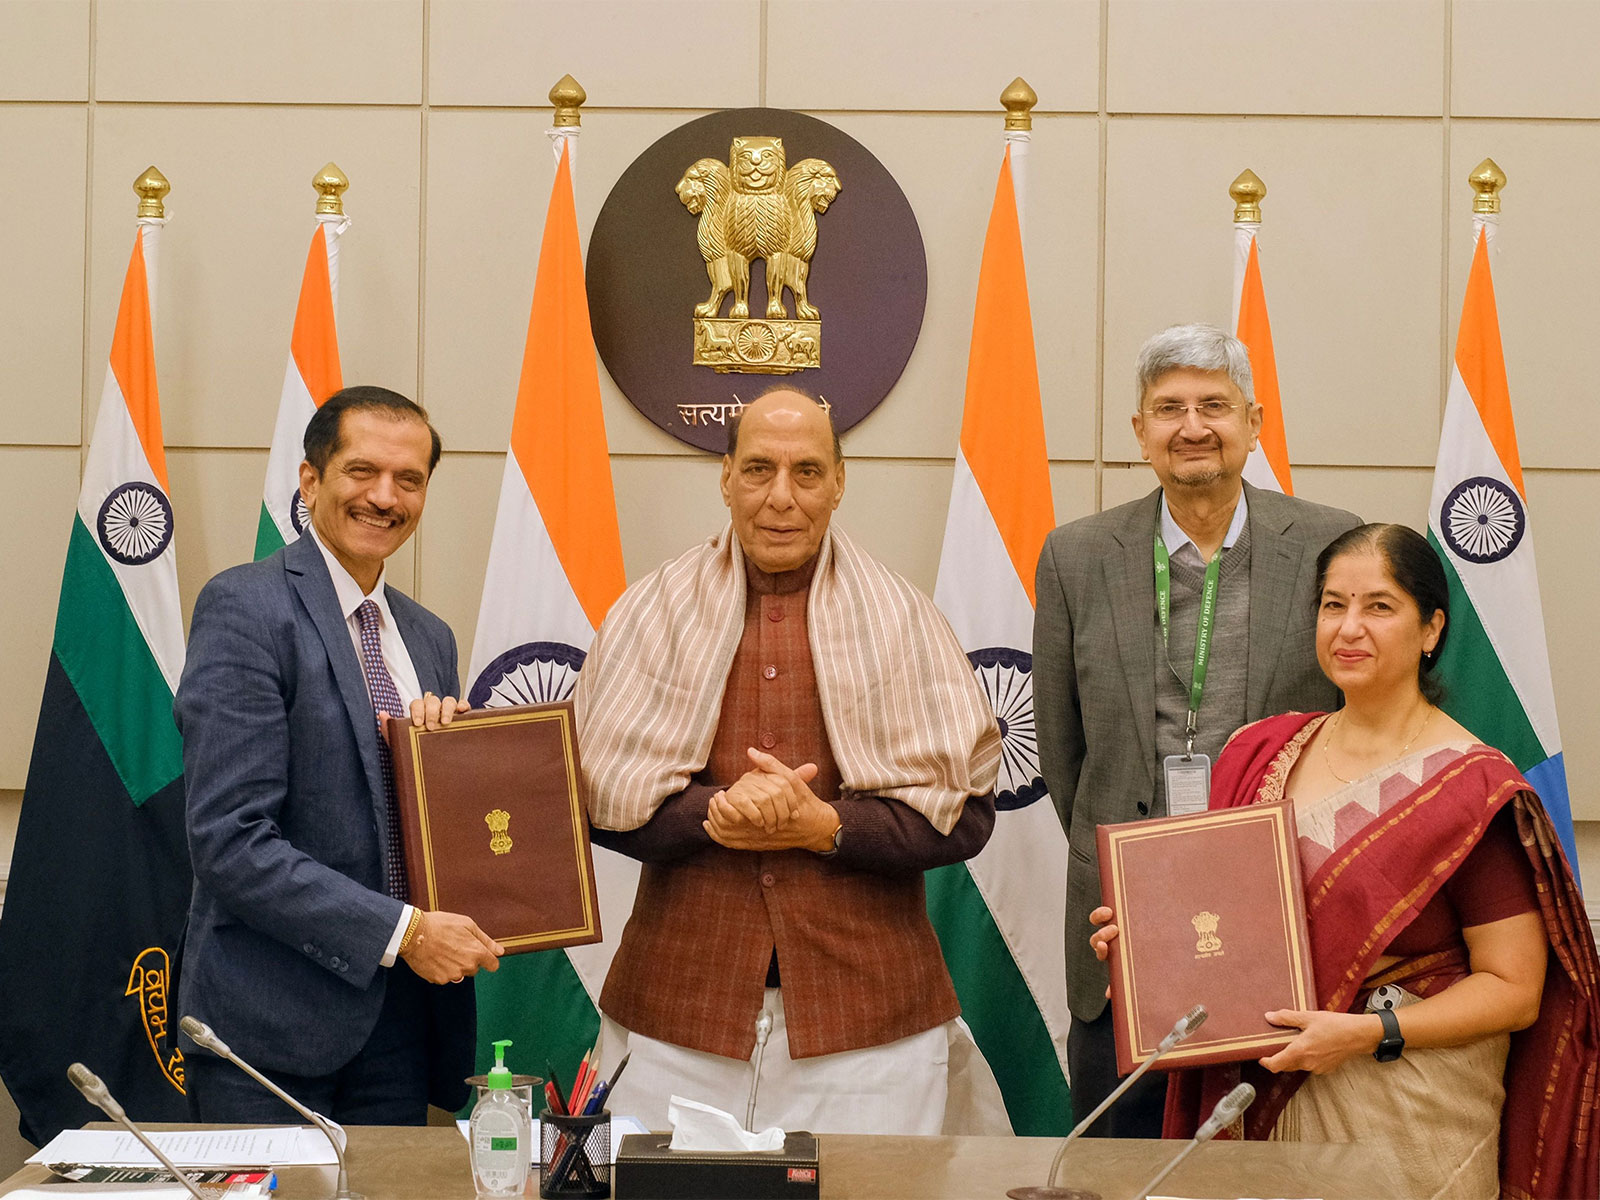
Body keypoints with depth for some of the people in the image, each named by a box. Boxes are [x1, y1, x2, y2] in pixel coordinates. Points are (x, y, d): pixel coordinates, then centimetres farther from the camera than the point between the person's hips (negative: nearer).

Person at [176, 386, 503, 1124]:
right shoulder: (245, 608, -10)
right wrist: (399, 930, -19)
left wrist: (444, 739, -2)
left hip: (402, 1005, 7)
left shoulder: (429, 638, 13)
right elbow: (229, 840, -18)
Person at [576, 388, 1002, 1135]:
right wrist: (713, 814, -14)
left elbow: (965, 815, 1)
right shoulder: (653, 611, 5)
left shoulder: (901, 618, 5)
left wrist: (827, 825, -13)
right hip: (677, 1007, 0)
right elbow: (596, 795, 2)